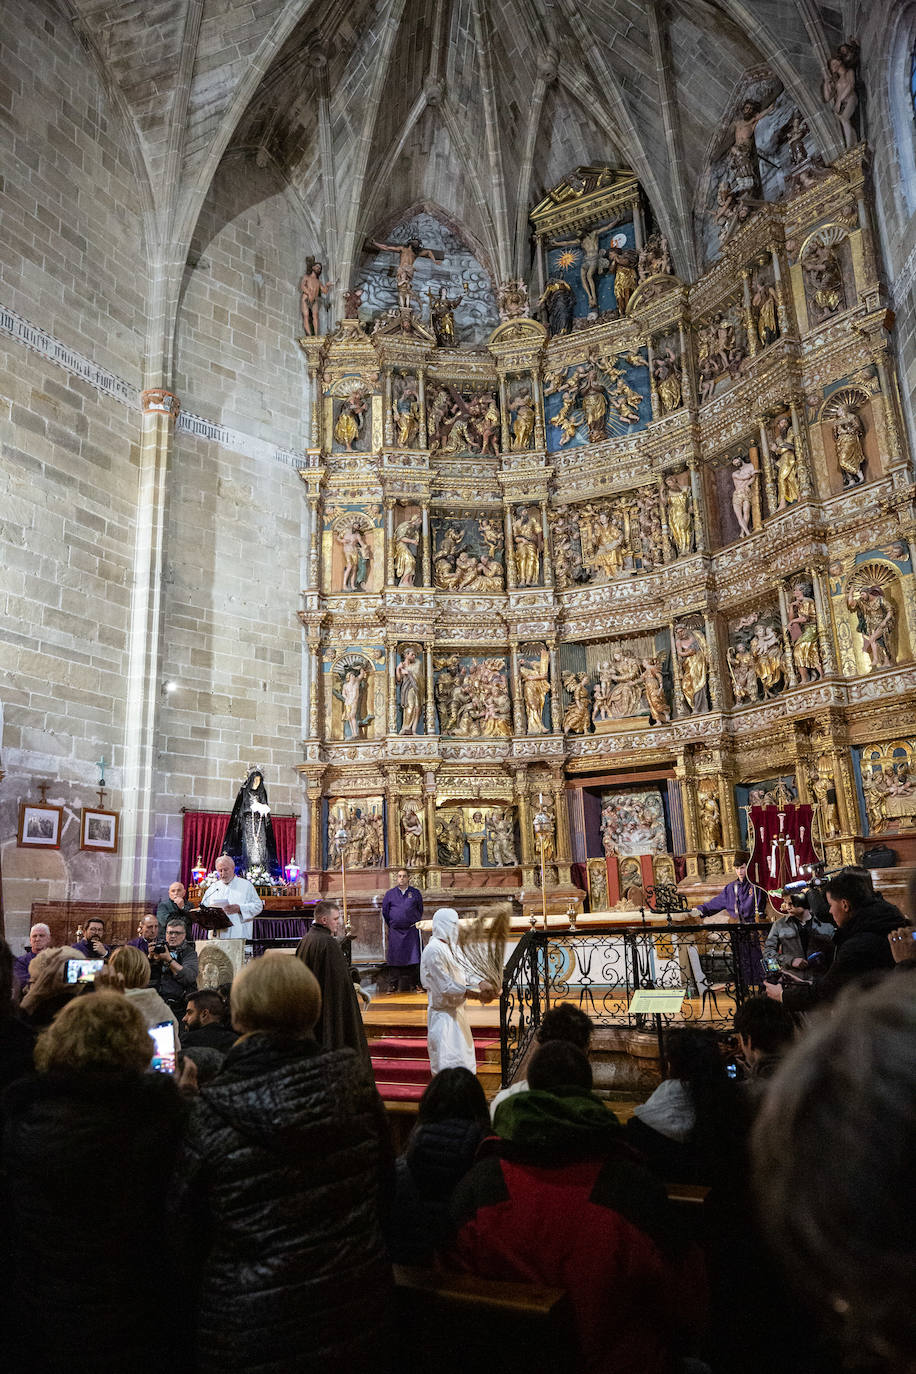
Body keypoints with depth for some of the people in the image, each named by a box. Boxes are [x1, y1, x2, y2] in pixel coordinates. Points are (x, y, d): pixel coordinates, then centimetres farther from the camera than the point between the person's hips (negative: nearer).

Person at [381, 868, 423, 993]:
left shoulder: (416, 893, 6)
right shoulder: (390, 894, 6)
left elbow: (420, 911, 15)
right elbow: (385, 912, 15)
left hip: (412, 930, 0)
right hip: (395, 931, 1)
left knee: (413, 958, -4)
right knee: (394, 958, 0)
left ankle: (413, 984, 1)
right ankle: (393, 985, 5)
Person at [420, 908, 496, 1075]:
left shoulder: (451, 947, 10)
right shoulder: (434, 950, -21)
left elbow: (463, 972, 12)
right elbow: (445, 987, -22)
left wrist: (482, 983, -6)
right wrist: (471, 992, -18)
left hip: (457, 1011, 10)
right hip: (443, 1015, -10)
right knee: (447, 1063, -5)